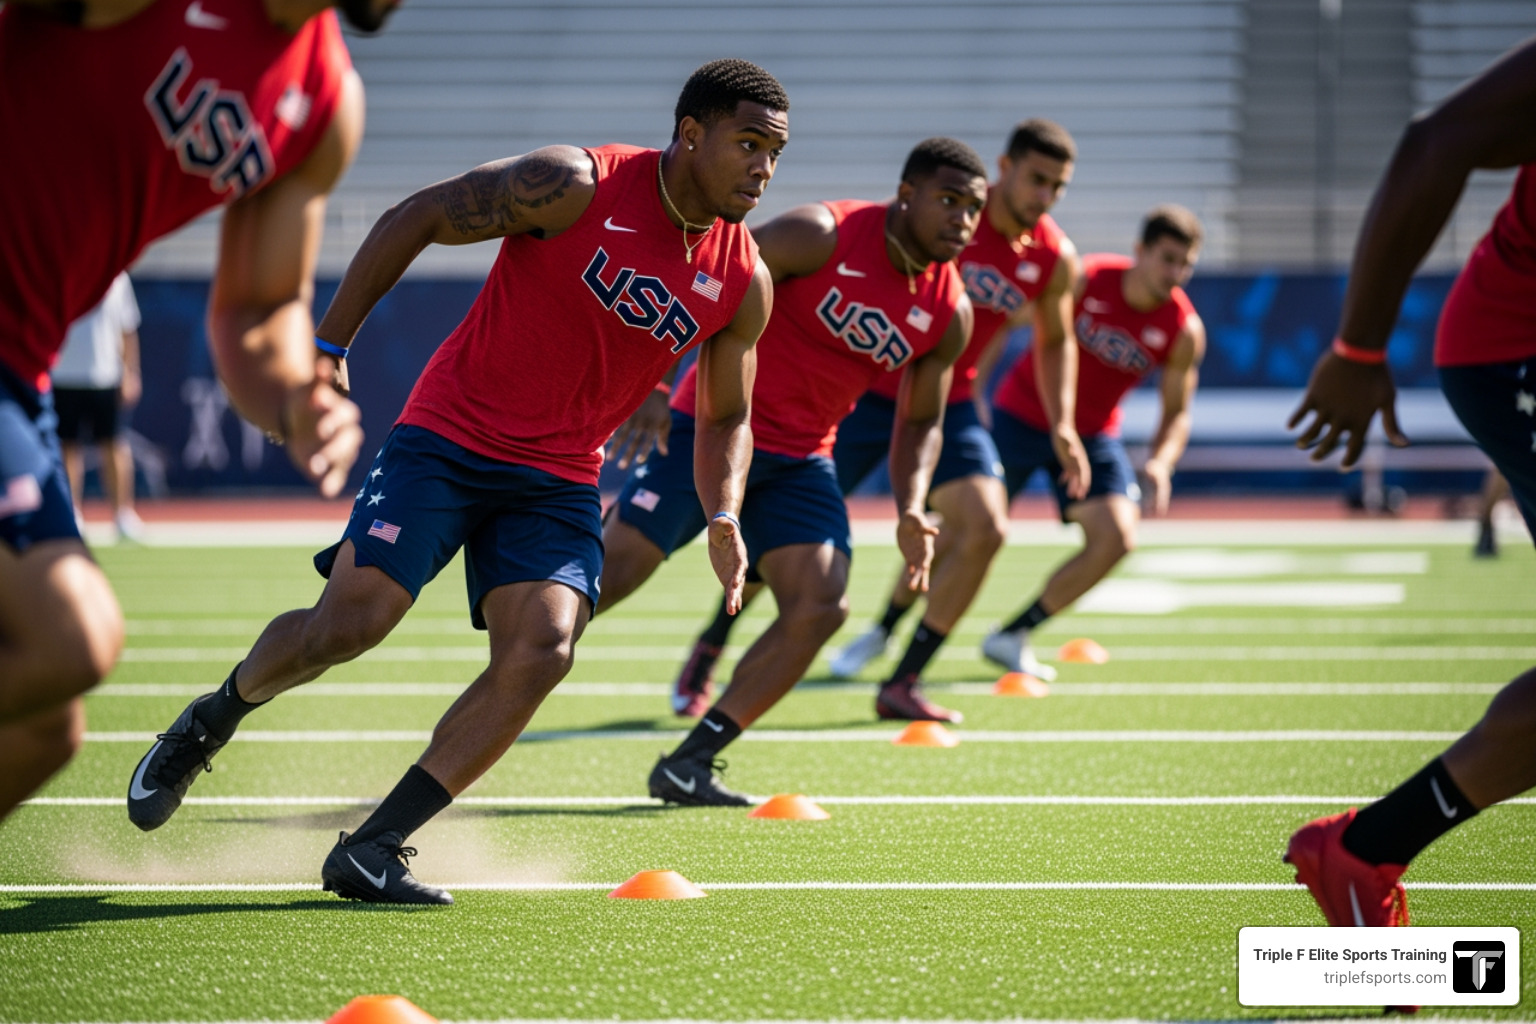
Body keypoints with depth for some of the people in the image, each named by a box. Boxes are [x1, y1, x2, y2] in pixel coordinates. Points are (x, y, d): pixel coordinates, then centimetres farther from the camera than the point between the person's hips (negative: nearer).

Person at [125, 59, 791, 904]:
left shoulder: (744, 284, 0)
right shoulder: (576, 186, -14)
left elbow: (725, 418, 16)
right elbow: (415, 219, -6)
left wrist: (724, 519, -3)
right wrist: (327, 348, -8)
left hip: (558, 483, 4)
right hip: (450, 435, -4)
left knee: (541, 653, -19)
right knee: (348, 624, -15)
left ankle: (370, 850, -11)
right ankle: (209, 723, 18)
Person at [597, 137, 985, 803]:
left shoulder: (950, 315, 2)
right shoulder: (822, 236, -16)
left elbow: (920, 422, 14)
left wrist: (910, 511, -3)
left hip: (799, 461, 6)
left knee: (821, 607, -10)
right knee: (614, 566, -13)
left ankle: (688, 765, -4)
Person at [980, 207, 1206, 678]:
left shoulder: (1184, 331, -14)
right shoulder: (1083, 280, -21)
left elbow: (1177, 412, -3)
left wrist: (1159, 463, -23)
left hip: (1092, 434, 3)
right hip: (1021, 414, -3)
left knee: (1116, 539, -13)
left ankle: (1011, 637, 4)